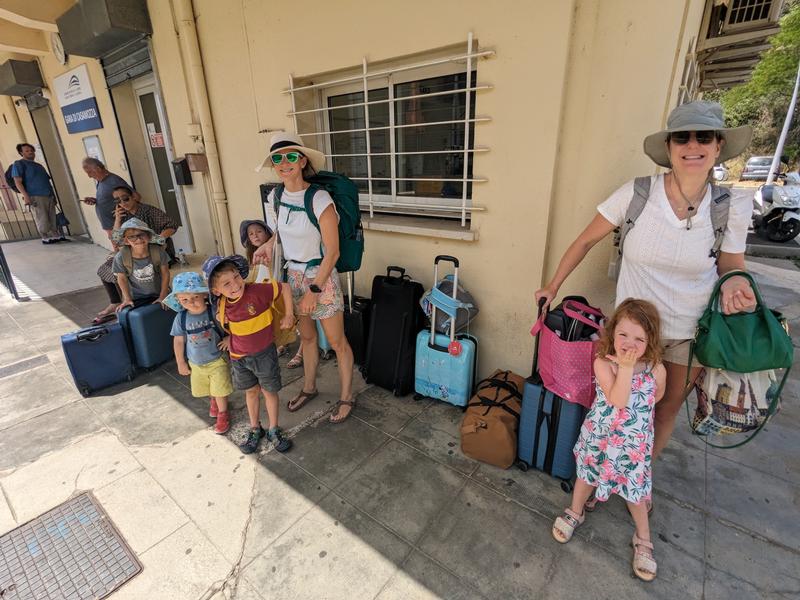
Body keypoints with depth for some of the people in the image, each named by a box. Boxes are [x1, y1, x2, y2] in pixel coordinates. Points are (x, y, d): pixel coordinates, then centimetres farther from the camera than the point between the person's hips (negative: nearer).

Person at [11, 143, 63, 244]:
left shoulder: (39, 165, 24)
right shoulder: (19, 164, 4)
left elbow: (47, 180, 26)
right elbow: (18, 182, -4)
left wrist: (53, 194, 17)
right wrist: (25, 196, -16)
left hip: (49, 195, 6)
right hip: (35, 196, -6)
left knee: (52, 218, 4)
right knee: (42, 219, -6)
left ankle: (56, 235, 8)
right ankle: (46, 238, -1)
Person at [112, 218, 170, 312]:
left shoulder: (158, 251, -19)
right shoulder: (121, 257, -18)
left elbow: (165, 273, -7)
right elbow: (122, 278, -3)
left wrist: (163, 296, -8)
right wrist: (127, 299, -6)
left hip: (158, 294, 0)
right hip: (136, 298, 0)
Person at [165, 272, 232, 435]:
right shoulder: (181, 318, -14)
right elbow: (178, 341, -2)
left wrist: (229, 337, -25)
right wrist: (181, 363, 3)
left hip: (218, 360, -3)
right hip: (196, 363, 3)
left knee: (220, 391, 5)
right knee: (206, 390, 23)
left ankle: (222, 415, 31)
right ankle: (213, 400, 56)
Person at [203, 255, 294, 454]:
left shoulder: (258, 291, -26)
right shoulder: (222, 305, -8)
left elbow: (285, 288, -16)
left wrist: (288, 315, -14)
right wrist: (230, 338, 1)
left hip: (264, 354, -4)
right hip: (239, 357, 4)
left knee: (269, 391, 11)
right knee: (251, 392, 20)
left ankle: (273, 430, 30)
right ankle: (255, 429, 39)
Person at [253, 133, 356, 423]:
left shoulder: (320, 199, -21)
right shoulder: (276, 196, 0)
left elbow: (332, 252, -19)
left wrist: (314, 290, -18)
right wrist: (269, 245, 1)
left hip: (321, 276, -6)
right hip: (293, 274, 7)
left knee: (336, 342, 6)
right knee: (306, 336, 21)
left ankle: (346, 397, 26)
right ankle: (309, 387, 42)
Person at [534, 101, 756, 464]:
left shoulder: (734, 206, -10)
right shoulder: (636, 194, -16)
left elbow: (732, 264, 4)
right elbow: (585, 242, -7)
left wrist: (734, 282, -21)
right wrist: (553, 287, -2)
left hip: (691, 334, 2)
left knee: (666, 411, 19)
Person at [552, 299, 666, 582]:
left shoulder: (656, 369, -15)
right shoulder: (603, 363, -23)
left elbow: (656, 396, 7)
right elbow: (617, 401, -32)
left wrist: (639, 409, -3)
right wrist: (626, 368, -34)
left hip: (634, 443, 1)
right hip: (599, 436, -1)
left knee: (635, 490, 14)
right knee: (587, 475, 19)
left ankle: (643, 538, 42)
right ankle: (575, 512, 46)